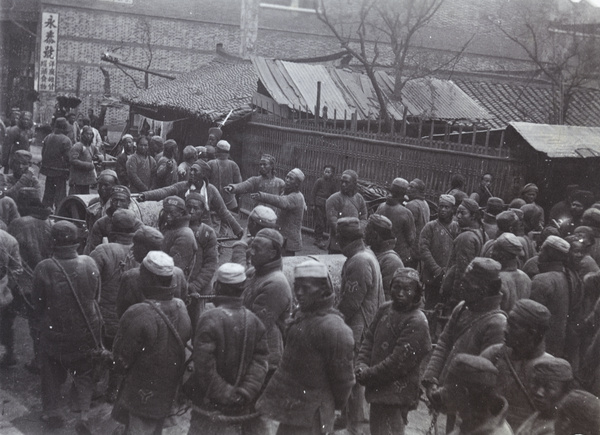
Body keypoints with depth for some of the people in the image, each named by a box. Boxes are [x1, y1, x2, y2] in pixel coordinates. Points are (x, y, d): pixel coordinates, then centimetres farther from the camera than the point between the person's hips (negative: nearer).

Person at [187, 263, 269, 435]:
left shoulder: (209, 319, -14)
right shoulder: (254, 321, 0)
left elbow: (204, 365, -17)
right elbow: (260, 361, -5)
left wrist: (225, 393, -11)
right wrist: (246, 392, -11)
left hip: (214, 406, -4)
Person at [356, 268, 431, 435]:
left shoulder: (417, 323, -18)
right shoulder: (385, 309, 6)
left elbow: (398, 362, -19)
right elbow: (369, 339, 11)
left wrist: (367, 376, -13)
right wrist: (362, 365, -6)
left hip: (397, 395, -8)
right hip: (378, 390, 8)